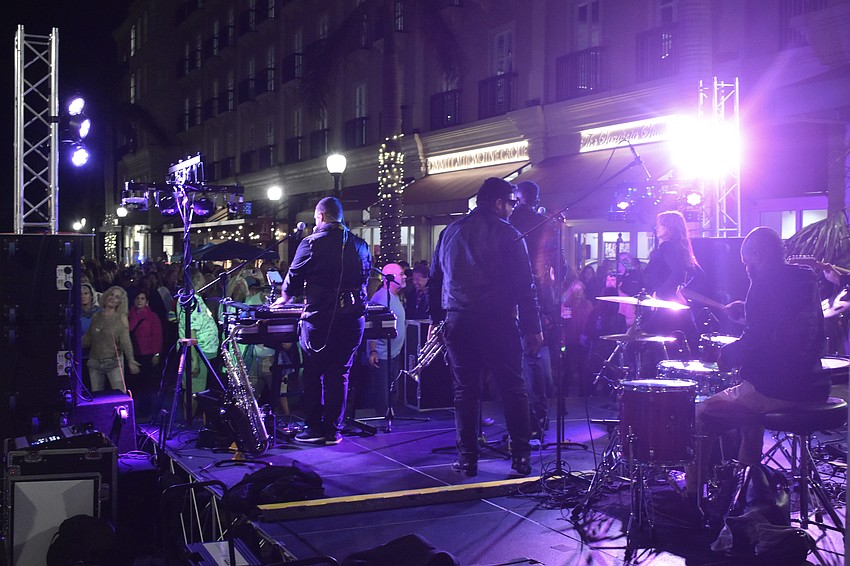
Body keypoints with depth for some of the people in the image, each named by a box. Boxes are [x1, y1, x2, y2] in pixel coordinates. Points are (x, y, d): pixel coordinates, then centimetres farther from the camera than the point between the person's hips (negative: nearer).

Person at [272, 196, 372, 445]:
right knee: (339, 374, 9)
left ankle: (315, 428, 11)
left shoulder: (312, 243, -6)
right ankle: (333, 431, 11)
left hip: (320, 317, -4)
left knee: (313, 374, 9)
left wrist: (283, 299, 21)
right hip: (353, 317, 4)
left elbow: (293, 279, 1)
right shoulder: (360, 245, 8)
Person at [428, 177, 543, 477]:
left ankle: (467, 458, 9)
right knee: (513, 388, 5)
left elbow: (434, 280, 16)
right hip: (498, 322, -4)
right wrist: (532, 327, -2)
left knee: (464, 390, 8)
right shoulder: (507, 234, -2)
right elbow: (524, 285, -6)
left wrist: (436, 319, 22)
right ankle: (521, 456, 5)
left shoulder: (450, 232, 14)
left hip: (457, 322, 4)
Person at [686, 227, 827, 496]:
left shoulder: (765, 282, -15)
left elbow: (758, 342, -20)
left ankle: (693, 495, 14)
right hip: (813, 388, 9)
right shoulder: (807, 278, 10)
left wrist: (727, 354, -3)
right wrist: (746, 310, 19)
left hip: (774, 390, -9)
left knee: (703, 415, 8)